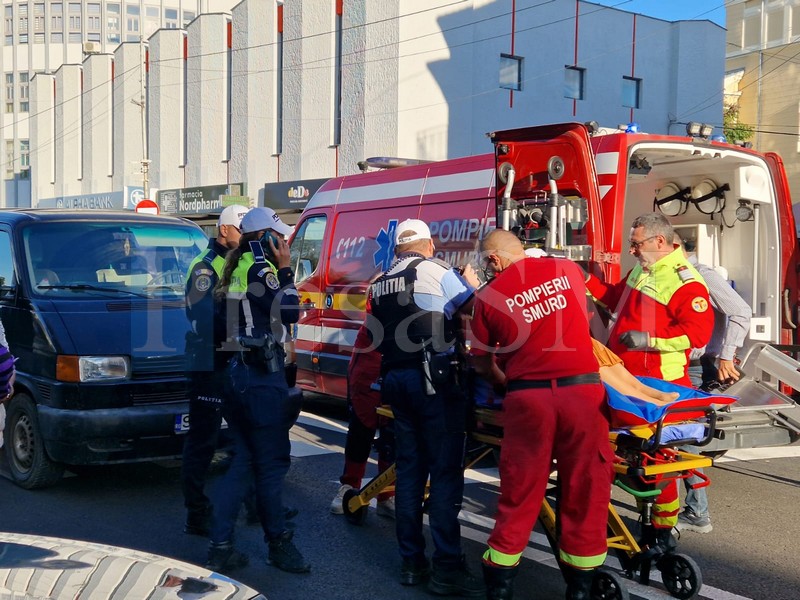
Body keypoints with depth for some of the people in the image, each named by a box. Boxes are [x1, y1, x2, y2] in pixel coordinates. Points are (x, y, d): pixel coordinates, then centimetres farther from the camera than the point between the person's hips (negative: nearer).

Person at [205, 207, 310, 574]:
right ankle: (279, 544, 14)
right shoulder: (259, 269, -13)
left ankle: (220, 546, 14)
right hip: (262, 375, -9)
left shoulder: (237, 268, 14)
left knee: (244, 460, 13)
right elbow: (290, 311, -16)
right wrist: (286, 269, -9)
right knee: (272, 461, 2)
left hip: (238, 370, 9)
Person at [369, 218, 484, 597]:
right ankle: (447, 568, -4)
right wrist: (470, 282, 16)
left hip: (395, 378, 7)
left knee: (409, 469, 11)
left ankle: (412, 562, 15)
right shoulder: (435, 270, -3)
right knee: (445, 471, -4)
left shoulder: (381, 284, 15)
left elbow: (380, 336, 16)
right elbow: (473, 310, -2)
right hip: (435, 378, -6)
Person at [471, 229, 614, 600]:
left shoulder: (489, 296, 5)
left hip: (527, 397, 0)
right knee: (585, 492, 10)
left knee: (519, 494, 9)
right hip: (582, 389, 1)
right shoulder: (568, 270, 10)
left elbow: (482, 363, 11)